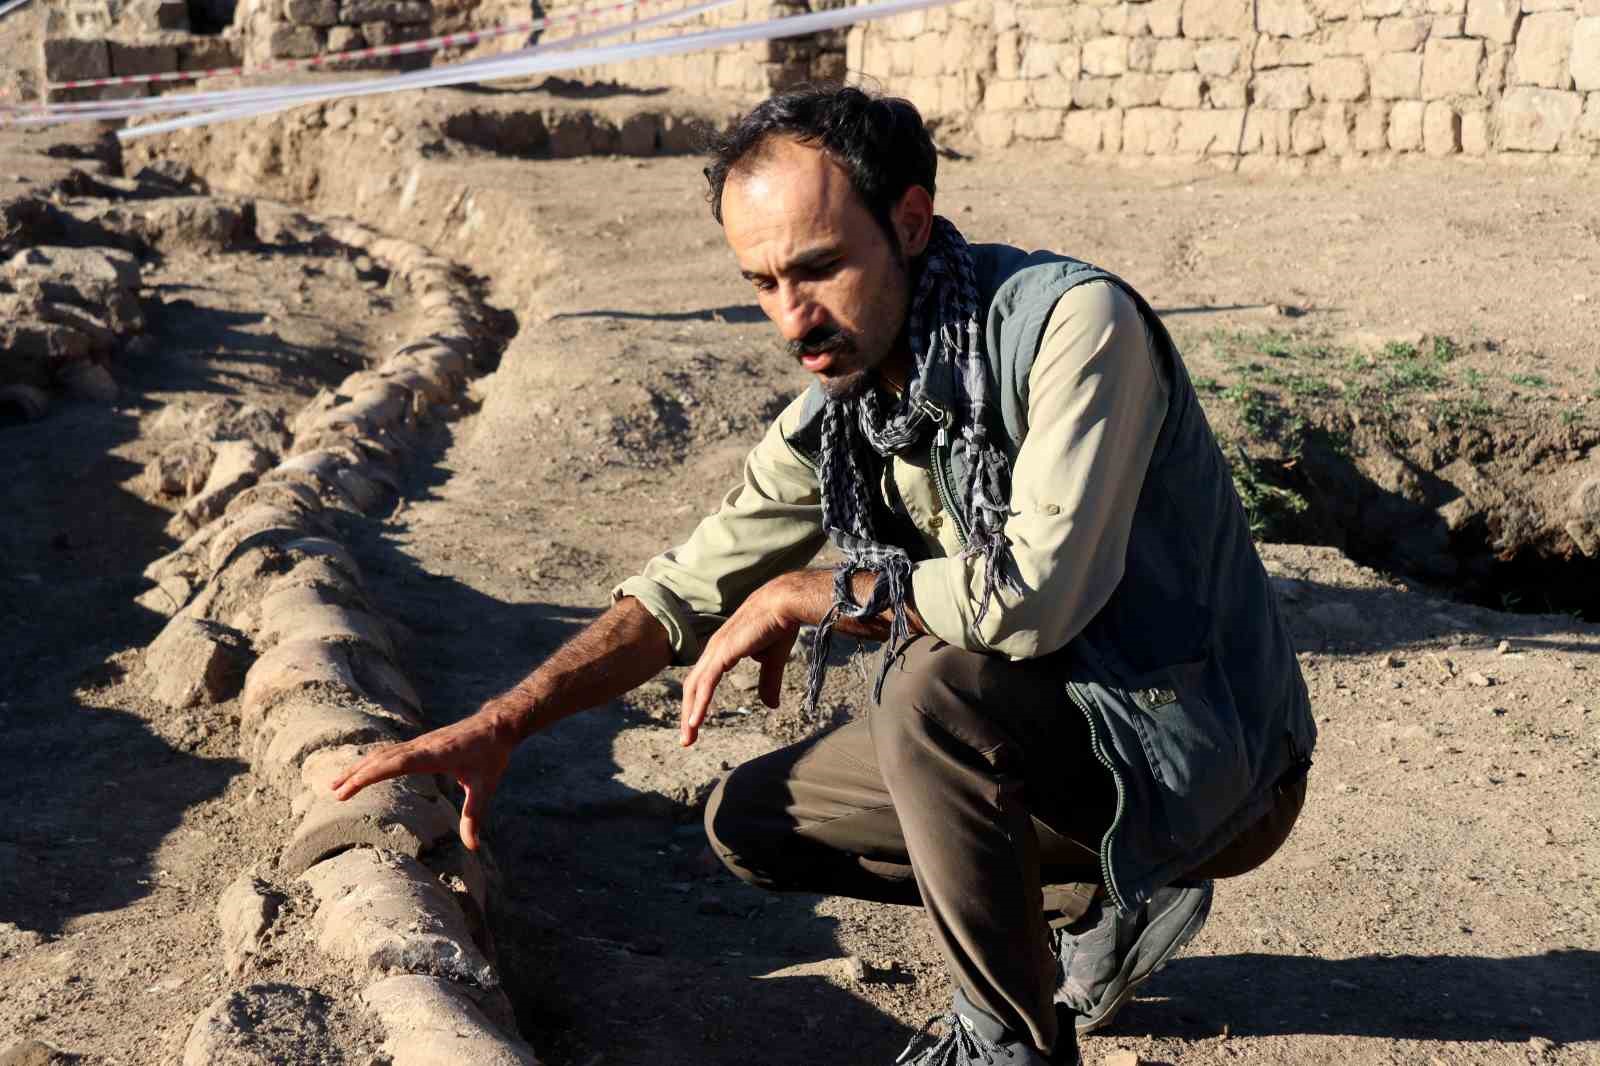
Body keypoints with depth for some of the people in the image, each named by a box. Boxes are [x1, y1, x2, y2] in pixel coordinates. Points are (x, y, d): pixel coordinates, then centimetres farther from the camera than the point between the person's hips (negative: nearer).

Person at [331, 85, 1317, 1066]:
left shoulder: (1073, 323, -24)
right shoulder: (837, 412, -1)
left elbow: (1033, 592, -35)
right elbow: (690, 586, 6)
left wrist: (809, 595, -19)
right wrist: (496, 727, -3)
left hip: (1209, 760, -7)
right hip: (1046, 744, 8)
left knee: (933, 681, -33)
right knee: (753, 820, 7)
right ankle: (1105, 904, 10)